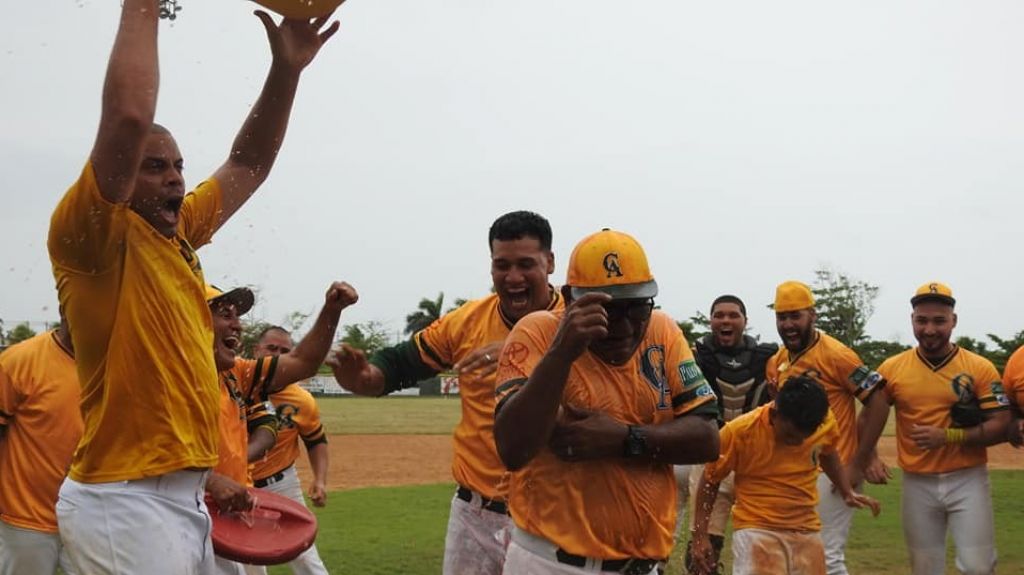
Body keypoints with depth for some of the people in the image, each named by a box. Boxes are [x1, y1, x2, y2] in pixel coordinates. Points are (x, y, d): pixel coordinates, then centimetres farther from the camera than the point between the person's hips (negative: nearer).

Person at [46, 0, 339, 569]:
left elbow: (249, 164, 20)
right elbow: (129, 118, -25)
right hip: (126, 505, -9)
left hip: (184, 499, 9)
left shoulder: (178, 236, 13)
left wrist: (287, 68, 9)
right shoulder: (94, 237, -10)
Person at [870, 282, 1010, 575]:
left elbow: (1001, 427, -9)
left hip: (967, 481, -2)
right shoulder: (892, 368, 1)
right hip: (917, 484, 2)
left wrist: (948, 436, -21)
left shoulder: (980, 368, -5)